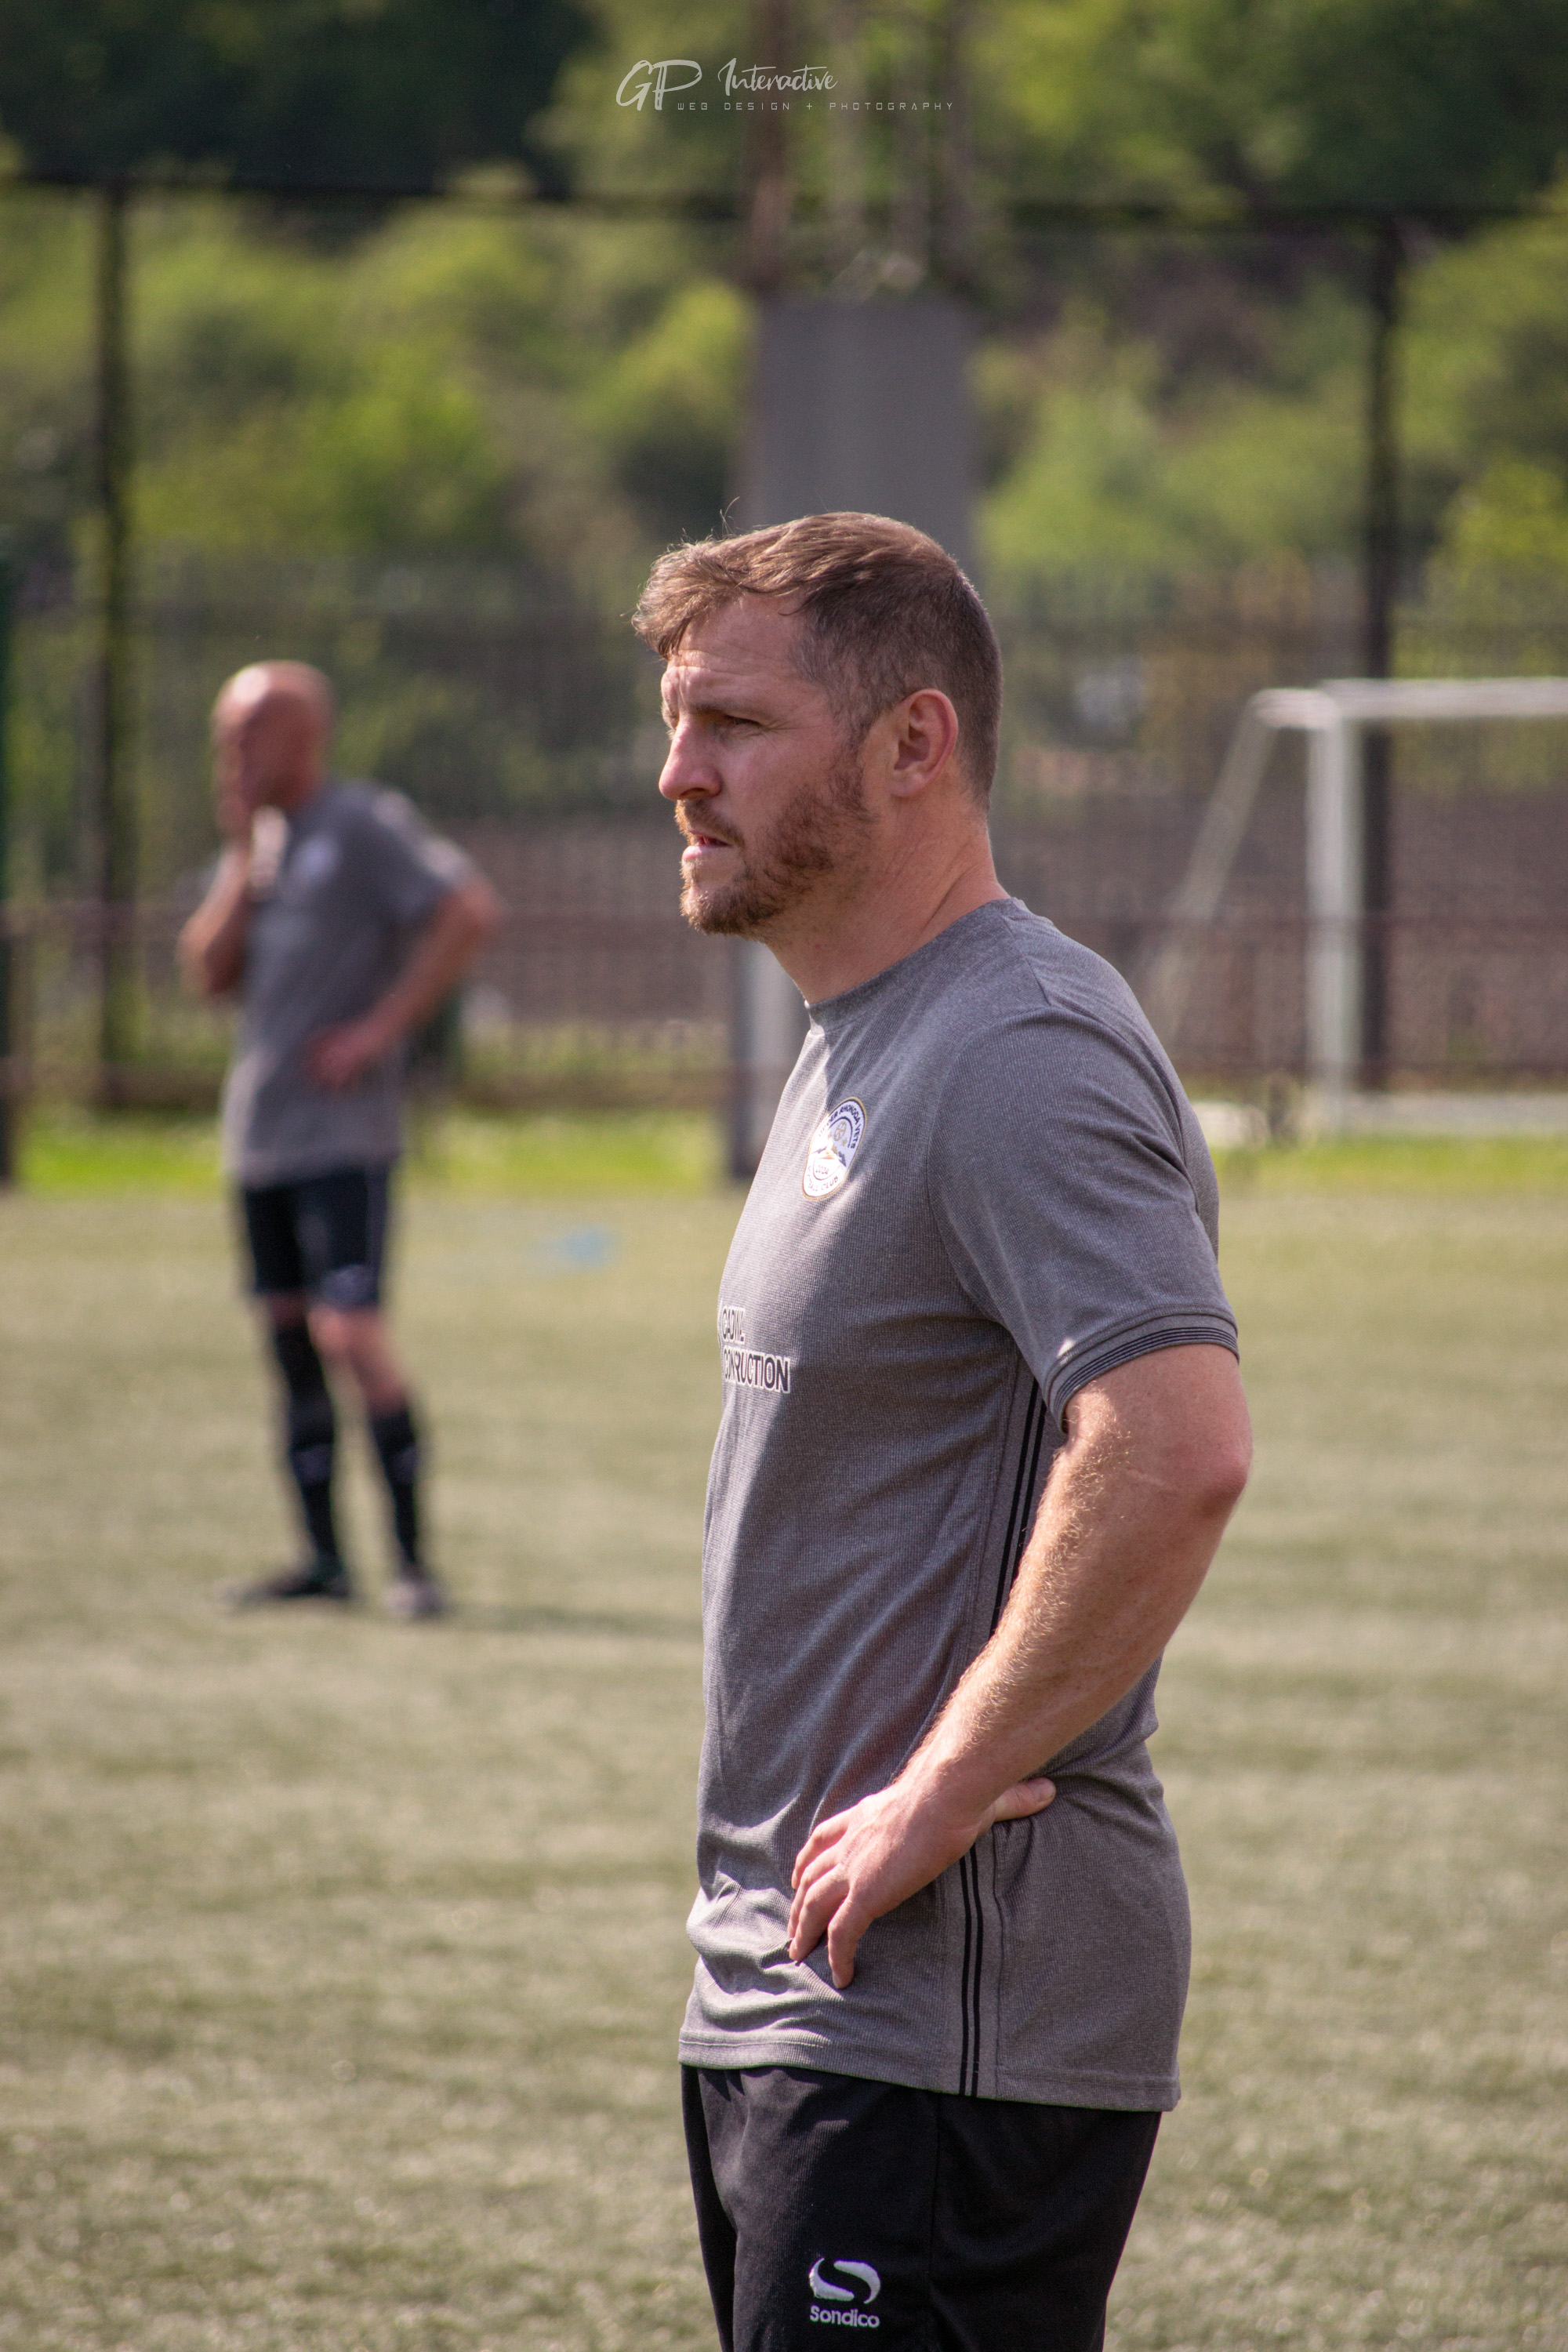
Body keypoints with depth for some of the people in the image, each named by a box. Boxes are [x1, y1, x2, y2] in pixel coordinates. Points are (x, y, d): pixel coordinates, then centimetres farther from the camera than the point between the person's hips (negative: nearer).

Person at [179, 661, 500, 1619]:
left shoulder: (364, 828, -8)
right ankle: (324, 1558, 13)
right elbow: (210, 973, 10)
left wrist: (382, 1029, -17)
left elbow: (470, 911, -18)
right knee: (290, 1340, 8)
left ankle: (415, 1562, -12)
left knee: (351, 1333, -15)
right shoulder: (261, 840, 17)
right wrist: (244, 860, -1)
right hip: (260, 1135, 9)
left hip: (343, 1134, -8)